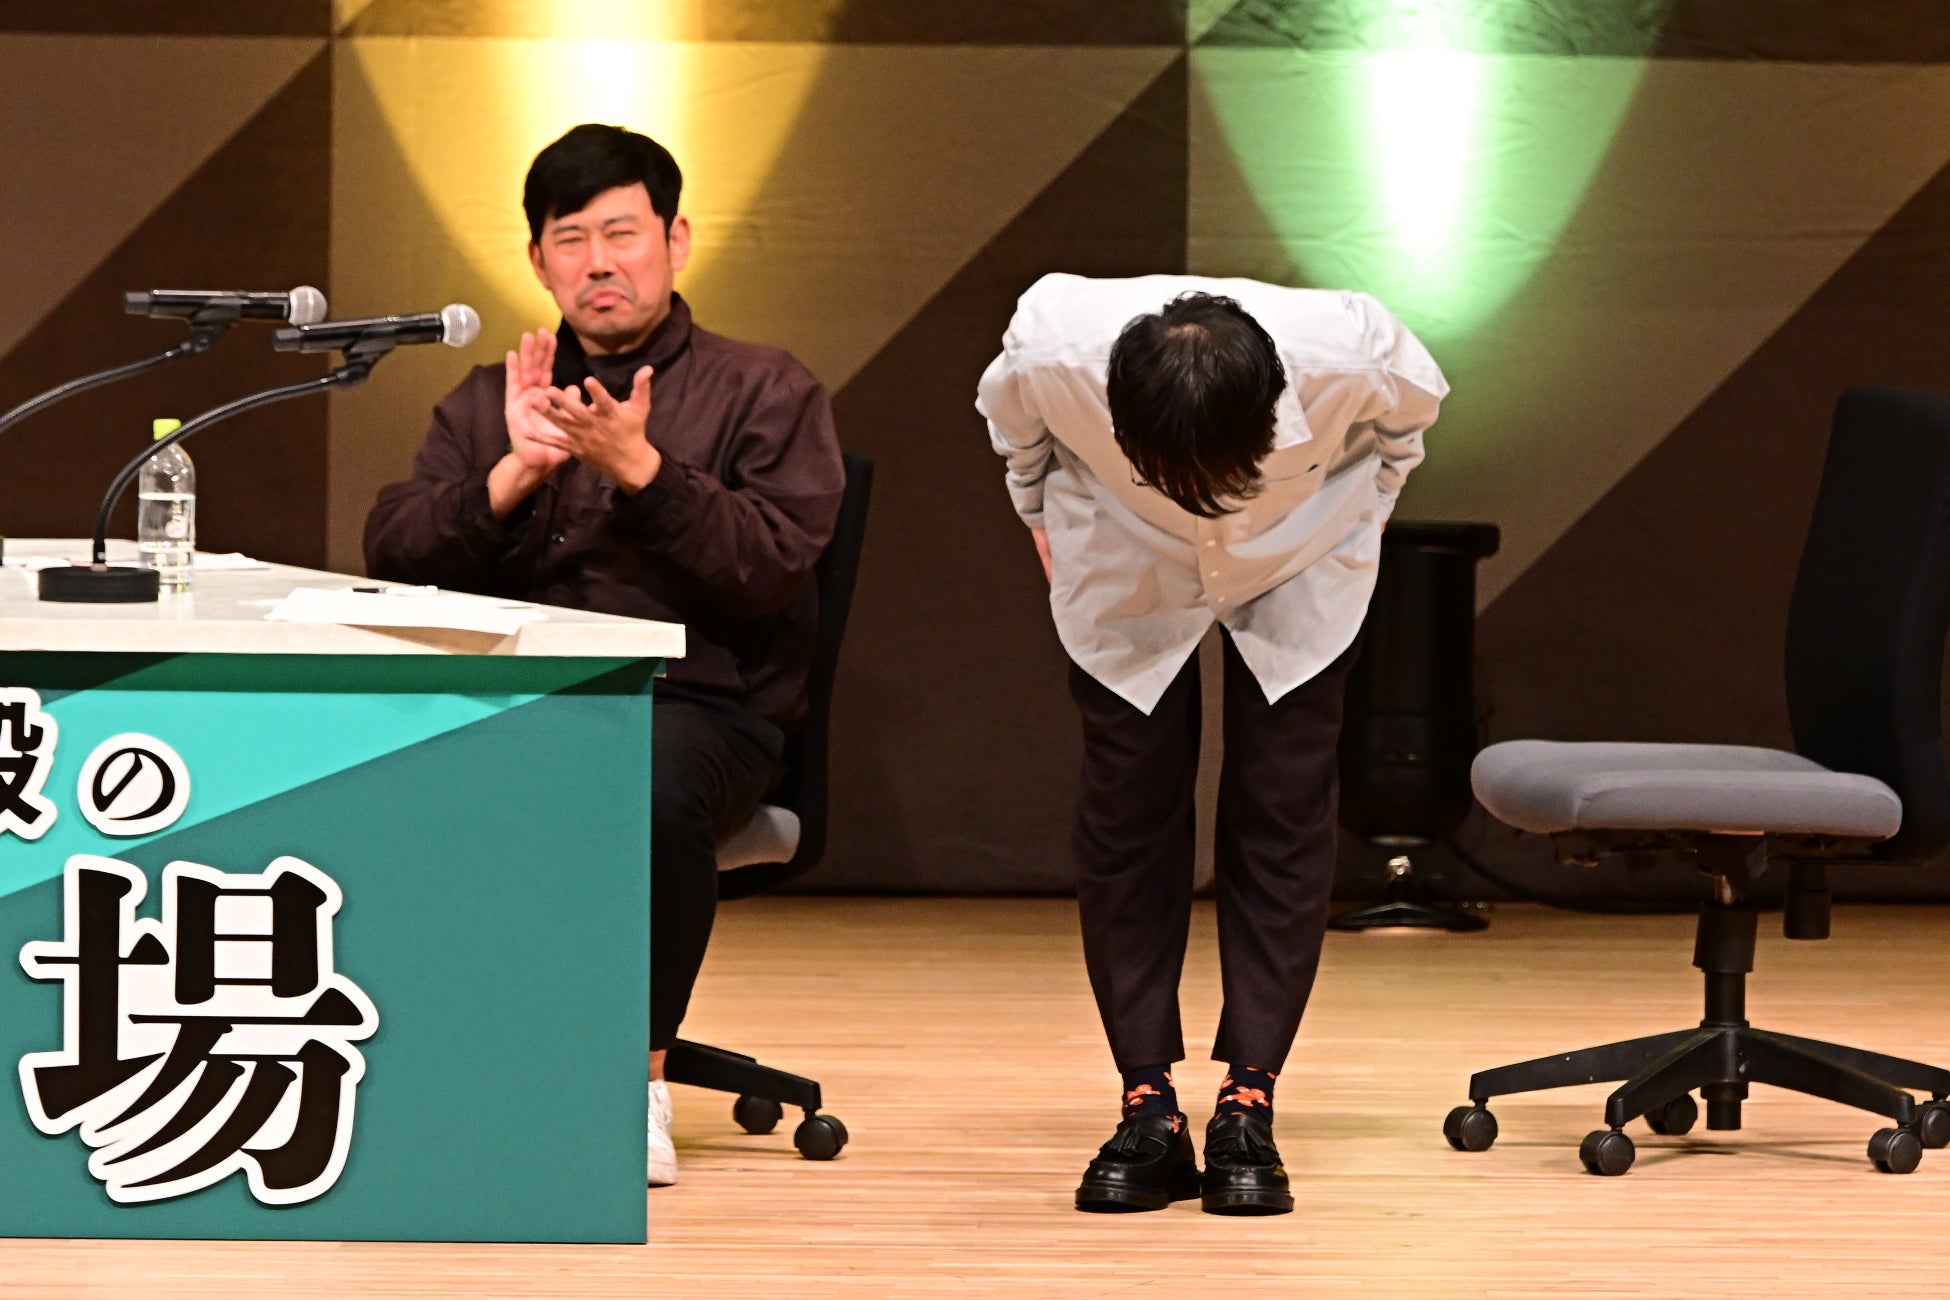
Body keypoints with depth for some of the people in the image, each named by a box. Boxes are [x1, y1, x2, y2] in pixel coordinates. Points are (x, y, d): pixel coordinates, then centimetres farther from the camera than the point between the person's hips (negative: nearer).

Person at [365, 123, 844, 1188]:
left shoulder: (766, 393, 11)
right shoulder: (487, 403, 21)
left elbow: (771, 569, -5)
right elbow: (391, 554, 6)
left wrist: (642, 469, -15)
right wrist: (511, 475, -9)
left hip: (699, 707, -3)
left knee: (650, 782, -39)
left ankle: (640, 1075, -23)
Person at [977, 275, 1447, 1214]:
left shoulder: (1349, 354, -37)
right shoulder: (1055, 351, -36)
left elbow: (1412, 407, -8)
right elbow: (1008, 415, -7)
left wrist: (1357, 524, -1)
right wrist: (1046, 524, 2)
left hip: (1297, 575, 0)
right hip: (1124, 577, 0)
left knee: (1283, 816, -7)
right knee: (1127, 811, -6)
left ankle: (1249, 1108, -3)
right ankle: (1148, 1110, -1)